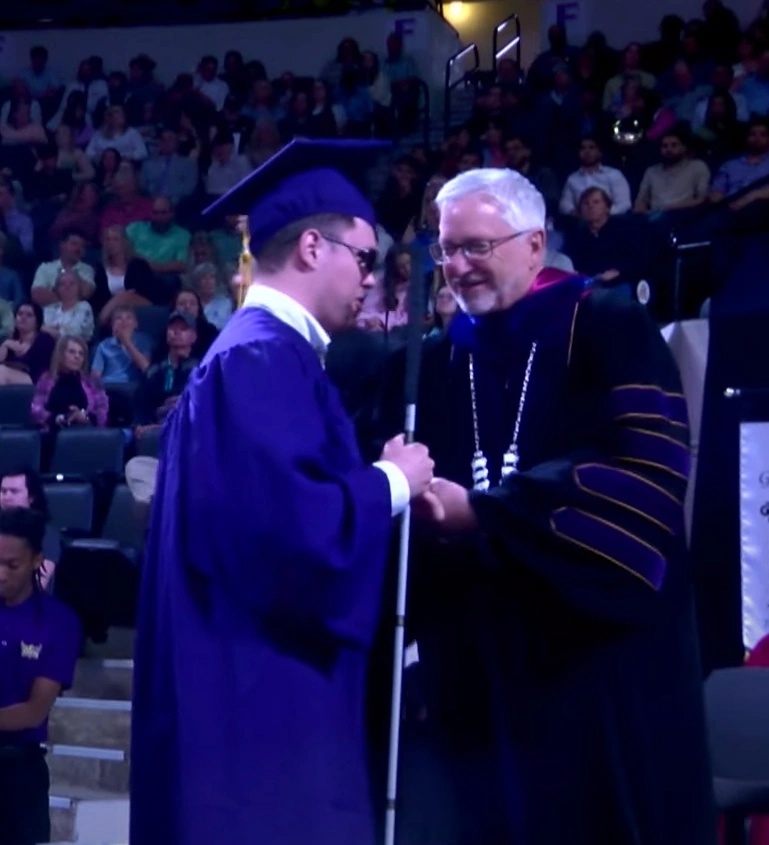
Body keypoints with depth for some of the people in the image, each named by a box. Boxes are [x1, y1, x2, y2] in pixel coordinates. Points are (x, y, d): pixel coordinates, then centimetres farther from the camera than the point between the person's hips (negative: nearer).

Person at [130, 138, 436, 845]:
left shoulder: (270, 356, 18)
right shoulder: (261, 358, -14)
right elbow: (292, 526, -26)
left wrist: (382, 483, 12)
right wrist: (393, 482, -11)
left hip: (275, 693, 11)